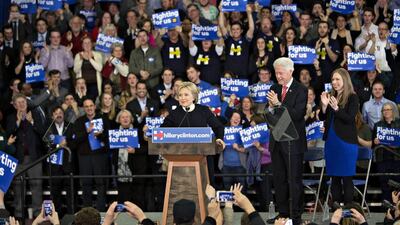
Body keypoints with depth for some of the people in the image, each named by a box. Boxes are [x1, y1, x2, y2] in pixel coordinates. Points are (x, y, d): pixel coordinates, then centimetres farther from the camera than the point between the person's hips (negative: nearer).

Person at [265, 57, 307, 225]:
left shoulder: (300, 90, -9)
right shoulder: (274, 89, 10)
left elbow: (297, 114, -19)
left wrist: (278, 104, -24)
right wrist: (270, 107, -11)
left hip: (293, 141, -6)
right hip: (277, 140, 6)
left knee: (294, 179, -3)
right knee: (279, 179, 11)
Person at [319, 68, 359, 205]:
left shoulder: (352, 98, -6)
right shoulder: (330, 96, 11)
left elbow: (350, 118, -15)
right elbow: (322, 118, 11)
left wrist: (336, 108, -27)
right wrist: (324, 105, -8)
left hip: (346, 141, -6)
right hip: (331, 141, 6)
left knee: (346, 177, -4)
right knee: (334, 176, 9)